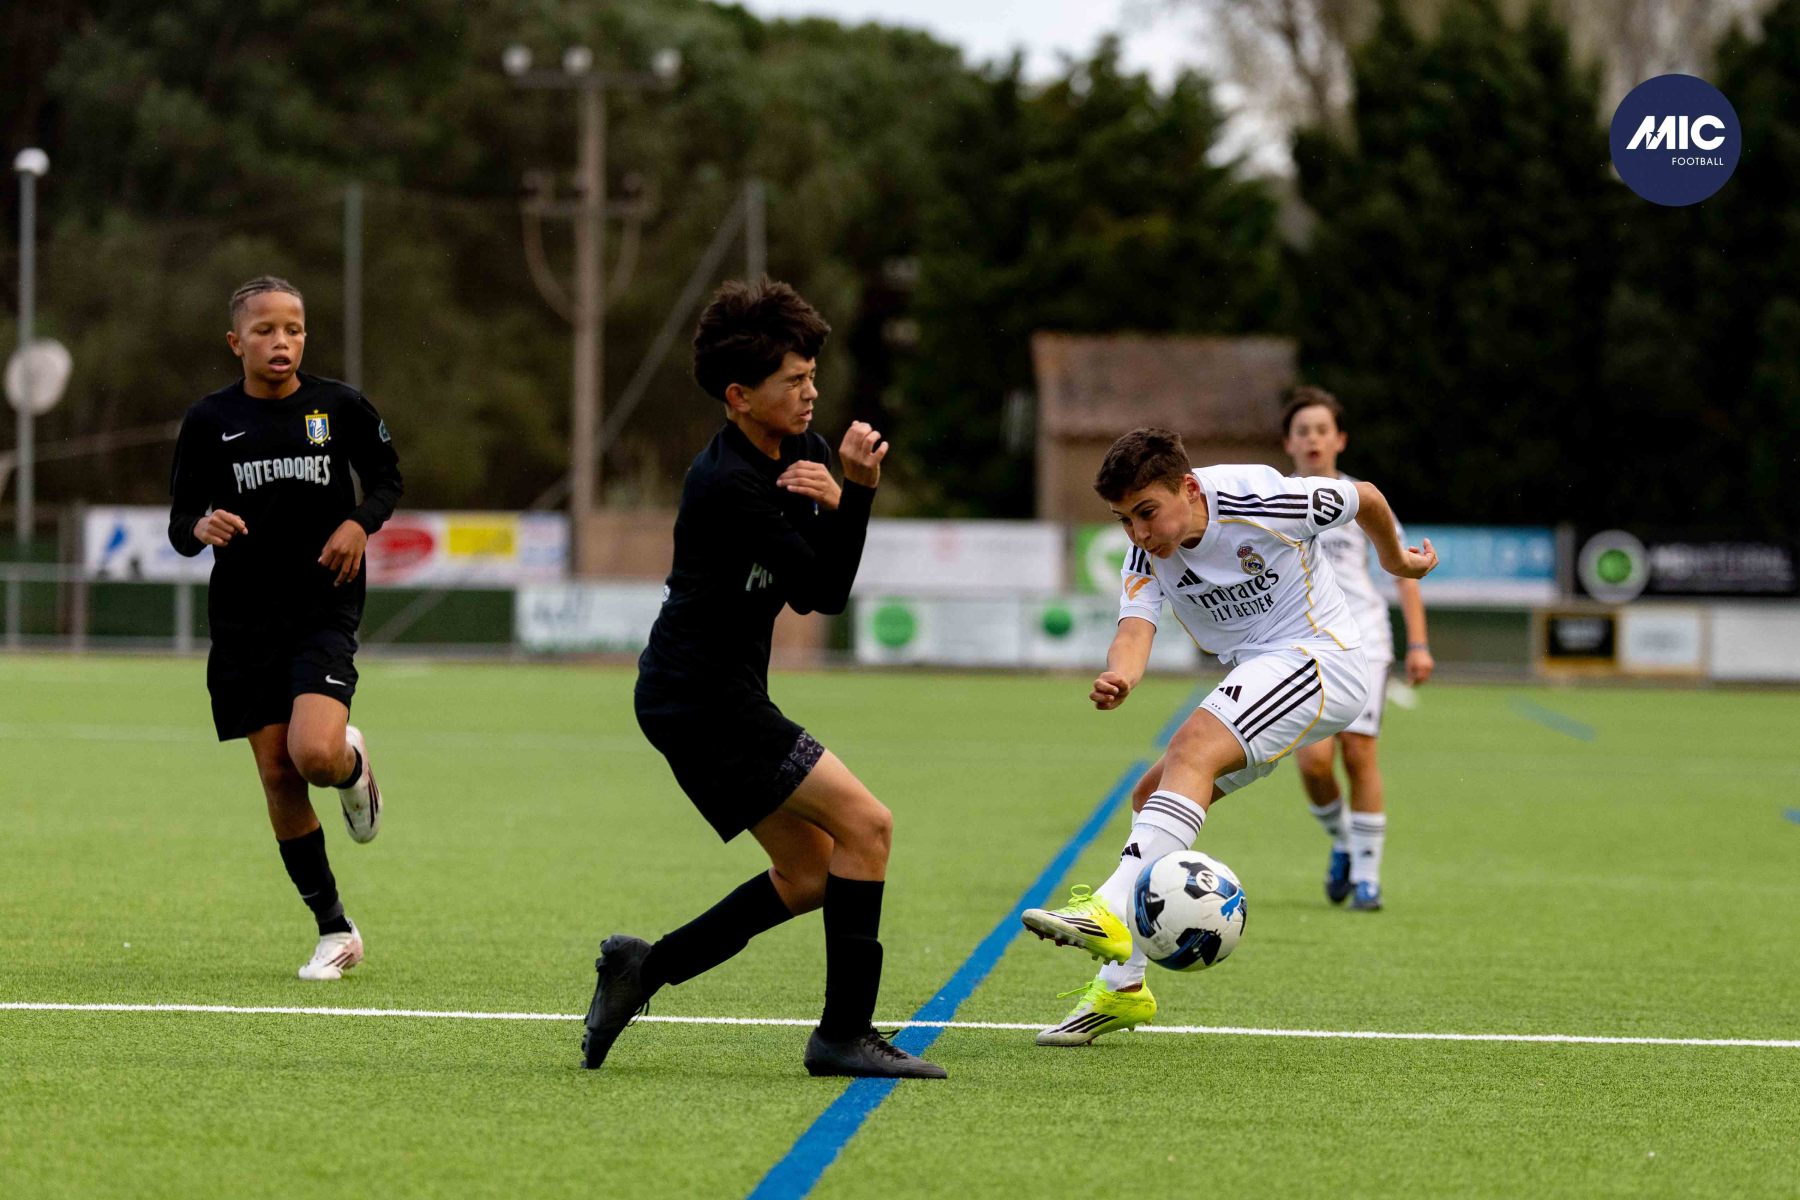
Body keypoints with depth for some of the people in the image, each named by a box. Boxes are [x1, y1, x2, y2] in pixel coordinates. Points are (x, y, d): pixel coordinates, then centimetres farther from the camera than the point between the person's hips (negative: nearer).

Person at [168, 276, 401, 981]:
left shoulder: (340, 407, -1)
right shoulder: (210, 421, 0)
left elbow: (386, 478, 13)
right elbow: (180, 524, 4)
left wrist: (360, 521, -7)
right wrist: (201, 527, -20)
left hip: (325, 610, -2)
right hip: (244, 618, 2)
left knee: (314, 754, -23)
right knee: (277, 774, 0)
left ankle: (353, 763, 17)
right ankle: (334, 931, 13)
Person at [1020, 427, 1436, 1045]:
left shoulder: (1259, 502, -18)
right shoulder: (1147, 553, -2)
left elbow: (1364, 498, -2)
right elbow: (1135, 629, -18)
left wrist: (1397, 560, 17)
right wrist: (1118, 676, -43)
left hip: (1319, 657, -8)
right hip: (1258, 676, 8)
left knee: (1192, 751, -28)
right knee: (1151, 797, 4)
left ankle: (1111, 910, -45)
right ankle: (1122, 983, 6)